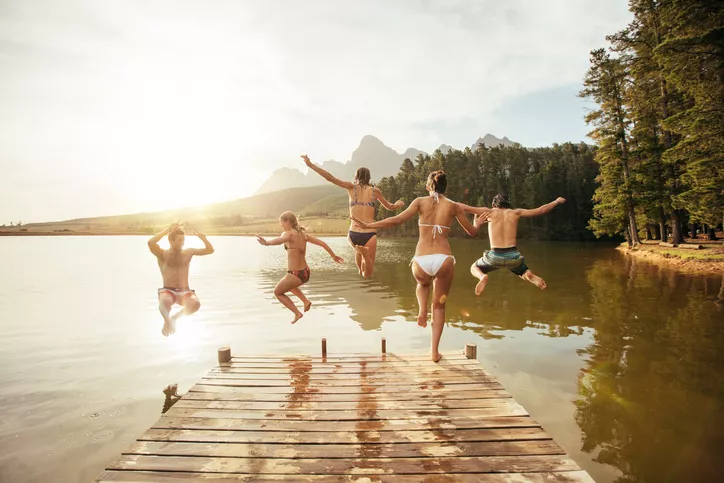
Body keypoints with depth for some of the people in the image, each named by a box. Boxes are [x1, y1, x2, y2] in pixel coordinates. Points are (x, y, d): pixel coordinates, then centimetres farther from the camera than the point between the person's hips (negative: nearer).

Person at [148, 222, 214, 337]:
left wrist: (202, 237, -5)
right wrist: (168, 229, -15)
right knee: (165, 301, -42)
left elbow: (210, 250, 10)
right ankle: (167, 320, -15)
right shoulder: (162, 254, 3)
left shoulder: (188, 252, 12)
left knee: (195, 303, -31)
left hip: (184, 292, 4)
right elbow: (151, 243, -18)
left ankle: (175, 317, -5)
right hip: (168, 291, -4)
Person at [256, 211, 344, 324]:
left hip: (295, 274, -8)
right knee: (287, 284, 37)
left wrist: (267, 242, -59)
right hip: (305, 273, 8)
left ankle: (297, 313, 9)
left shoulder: (289, 234, -15)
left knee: (278, 292, 19)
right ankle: (306, 301, 23)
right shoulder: (303, 233, 6)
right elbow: (323, 244, 10)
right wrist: (334, 256, 22)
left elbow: (279, 240, -40)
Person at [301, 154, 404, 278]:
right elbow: (390, 207, 20)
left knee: (358, 250, 42)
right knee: (368, 274, 8)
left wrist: (310, 164, 2)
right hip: (369, 235, -2)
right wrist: (399, 204, 43)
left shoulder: (351, 187, 4)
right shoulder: (375, 191, 7)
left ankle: (360, 270, 28)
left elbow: (330, 177, -3)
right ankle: (366, 254, -20)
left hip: (353, 235, 2)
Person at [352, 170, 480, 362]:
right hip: (444, 260, 0)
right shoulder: (453, 206, 8)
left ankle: (422, 312, 12)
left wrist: (369, 225, 1)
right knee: (439, 306, 19)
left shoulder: (420, 202, 5)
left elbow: (397, 220, -6)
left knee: (423, 284, 38)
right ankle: (434, 351, 17)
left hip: (421, 262, 0)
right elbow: (472, 231, 16)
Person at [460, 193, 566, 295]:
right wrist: (556, 201, 31)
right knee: (524, 272, 35)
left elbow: (464, 207, 3)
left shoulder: (489, 212, 6)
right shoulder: (515, 213, 11)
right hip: (513, 256, 2)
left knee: (474, 268, 27)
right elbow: (541, 210, 15)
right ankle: (529, 275, -4)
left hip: (495, 256, -2)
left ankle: (482, 276, -10)